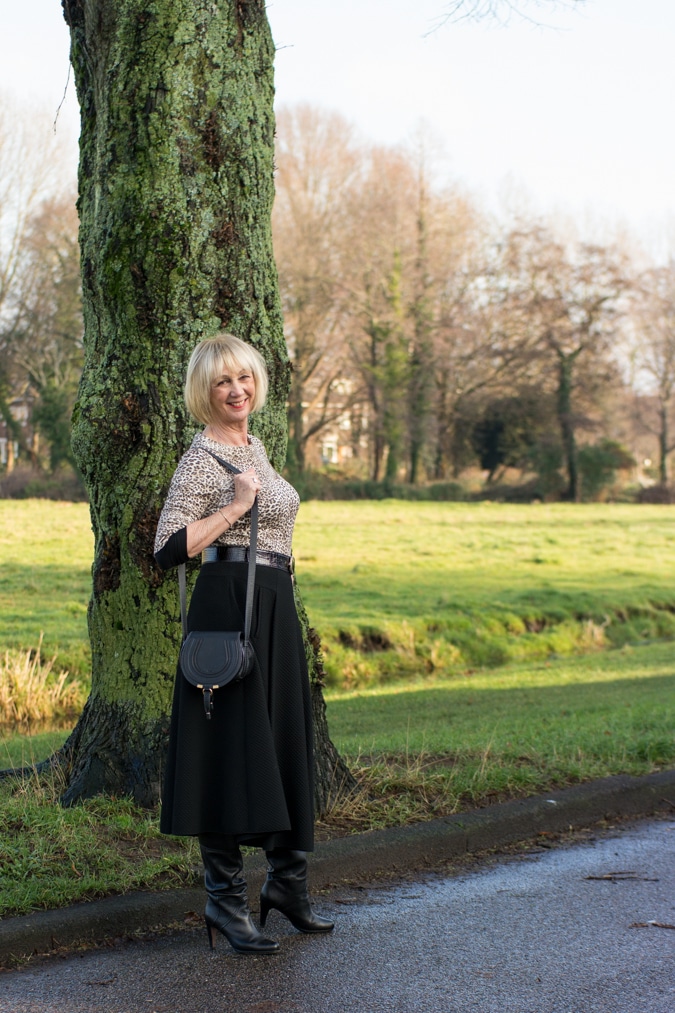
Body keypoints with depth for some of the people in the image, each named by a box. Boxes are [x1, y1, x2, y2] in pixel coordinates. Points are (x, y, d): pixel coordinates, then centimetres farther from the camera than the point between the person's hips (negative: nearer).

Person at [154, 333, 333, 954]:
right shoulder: (203, 457, -10)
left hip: (276, 609, 9)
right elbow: (169, 549, -17)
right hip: (230, 608, -9)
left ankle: (287, 881, 24)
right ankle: (225, 897, 2)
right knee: (233, 746, -6)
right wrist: (236, 507, -18)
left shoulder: (254, 447, 16)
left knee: (286, 741, 13)